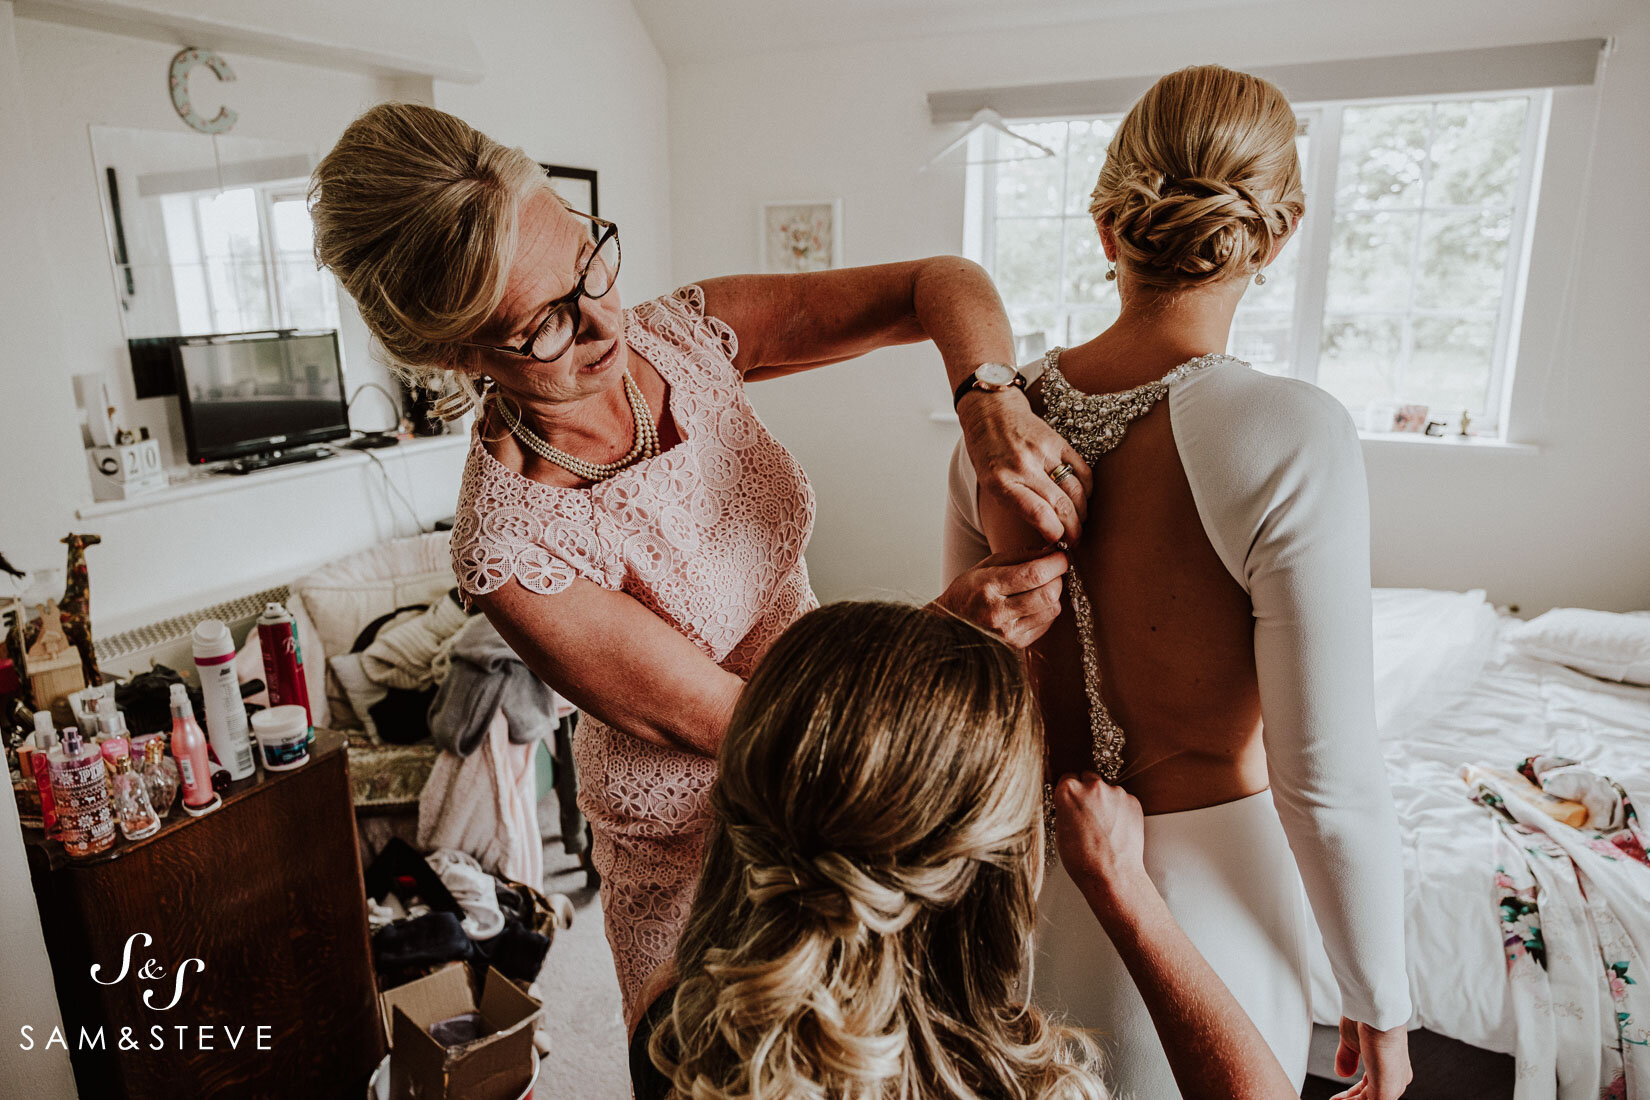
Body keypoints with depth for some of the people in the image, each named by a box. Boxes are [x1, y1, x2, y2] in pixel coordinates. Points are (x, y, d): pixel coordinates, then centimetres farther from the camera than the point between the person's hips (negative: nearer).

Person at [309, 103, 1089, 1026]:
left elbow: (944, 284, -14)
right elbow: (727, 722, -25)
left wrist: (990, 399, -34)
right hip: (697, 839, -4)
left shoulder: (686, 339, -16)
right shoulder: (508, 545, -30)